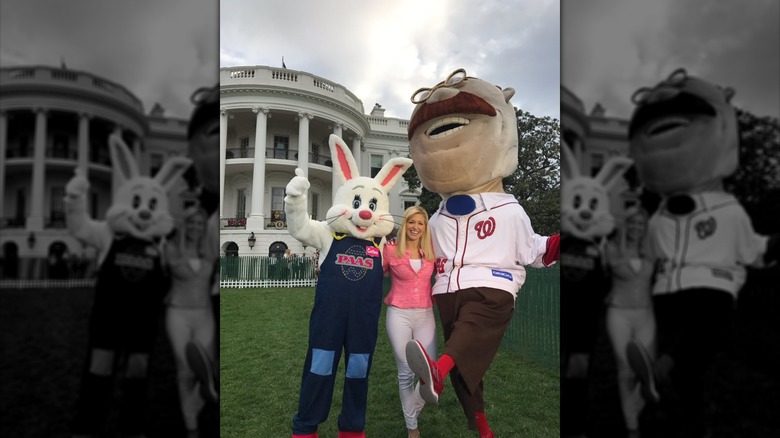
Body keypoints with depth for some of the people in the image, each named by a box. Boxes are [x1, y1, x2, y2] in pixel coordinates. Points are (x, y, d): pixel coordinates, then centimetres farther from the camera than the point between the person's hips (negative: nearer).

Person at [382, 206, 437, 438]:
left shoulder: (431, 252, 5)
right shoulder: (391, 250, -3)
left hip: (425, 315, 3)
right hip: (399, 315, -2)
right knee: (406, 372, 6)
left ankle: (412, 409, 28)